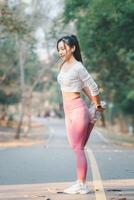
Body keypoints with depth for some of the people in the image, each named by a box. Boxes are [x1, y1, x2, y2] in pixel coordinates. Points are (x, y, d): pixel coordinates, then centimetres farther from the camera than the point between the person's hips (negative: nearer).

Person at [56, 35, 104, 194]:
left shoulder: (78, 67, -15)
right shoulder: (64, 65, 11)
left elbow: (93, 87, -9)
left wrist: (98, 106, 4)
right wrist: (94, 104, 22)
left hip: (77, 109, -9)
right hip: (69, 111, 9)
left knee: (78, 148, -7)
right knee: (76, 148, 10)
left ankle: (81, 185, -3)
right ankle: (80, 183, 14)